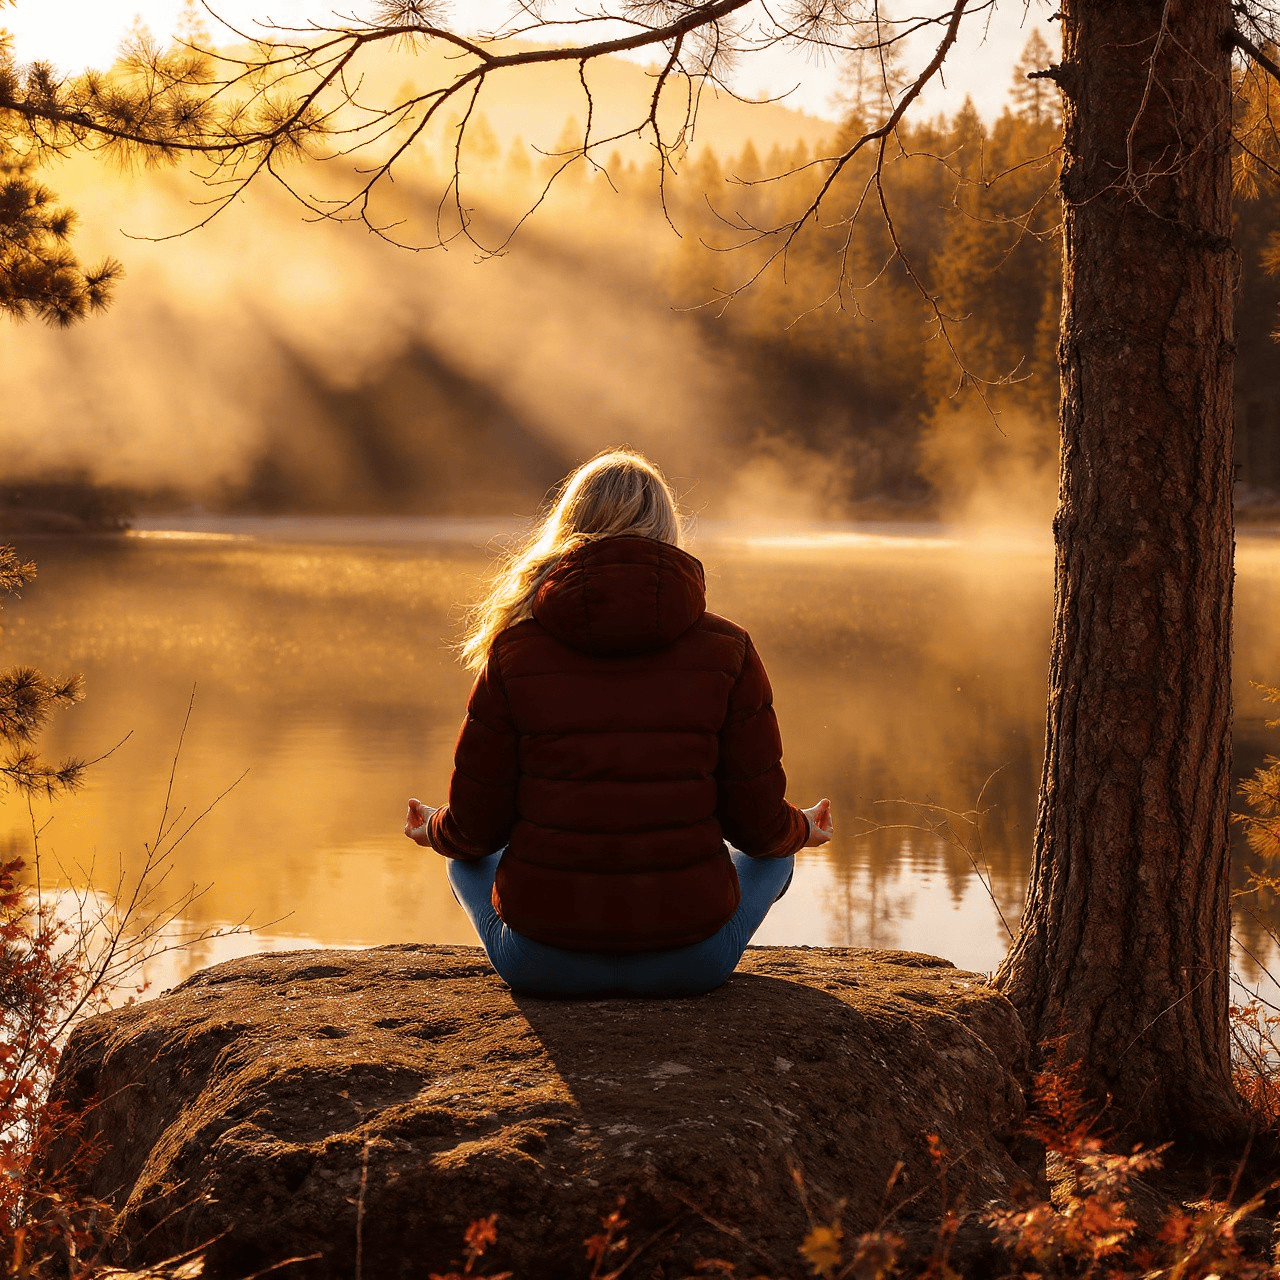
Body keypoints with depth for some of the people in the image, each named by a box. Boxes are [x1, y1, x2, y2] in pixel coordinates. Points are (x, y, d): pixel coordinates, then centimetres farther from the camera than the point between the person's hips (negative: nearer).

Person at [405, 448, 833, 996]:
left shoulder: (515, 651, -6)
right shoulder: (726, 650, -6)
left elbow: (476, 827, 0)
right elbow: (759, 823, 0)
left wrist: (434, 829, 25)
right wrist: (802, 828, 24)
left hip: (543, 964, 0)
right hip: (688, 961, 0)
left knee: (468, 861, 33)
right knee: (773, 855, 31)